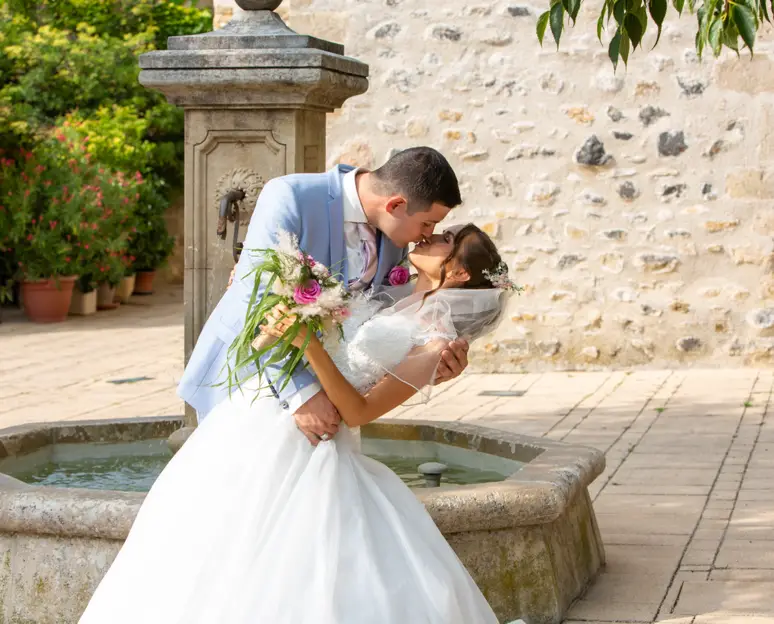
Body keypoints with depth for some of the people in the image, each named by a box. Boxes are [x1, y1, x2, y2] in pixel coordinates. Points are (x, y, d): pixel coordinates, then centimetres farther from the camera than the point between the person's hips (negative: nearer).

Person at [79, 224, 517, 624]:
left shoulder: (433, 343, -9)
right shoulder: (383, 297, 12)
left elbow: (358, 412, -16)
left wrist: (309, 345, -27)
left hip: (303, 446, -7)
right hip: (254, 419, 7)